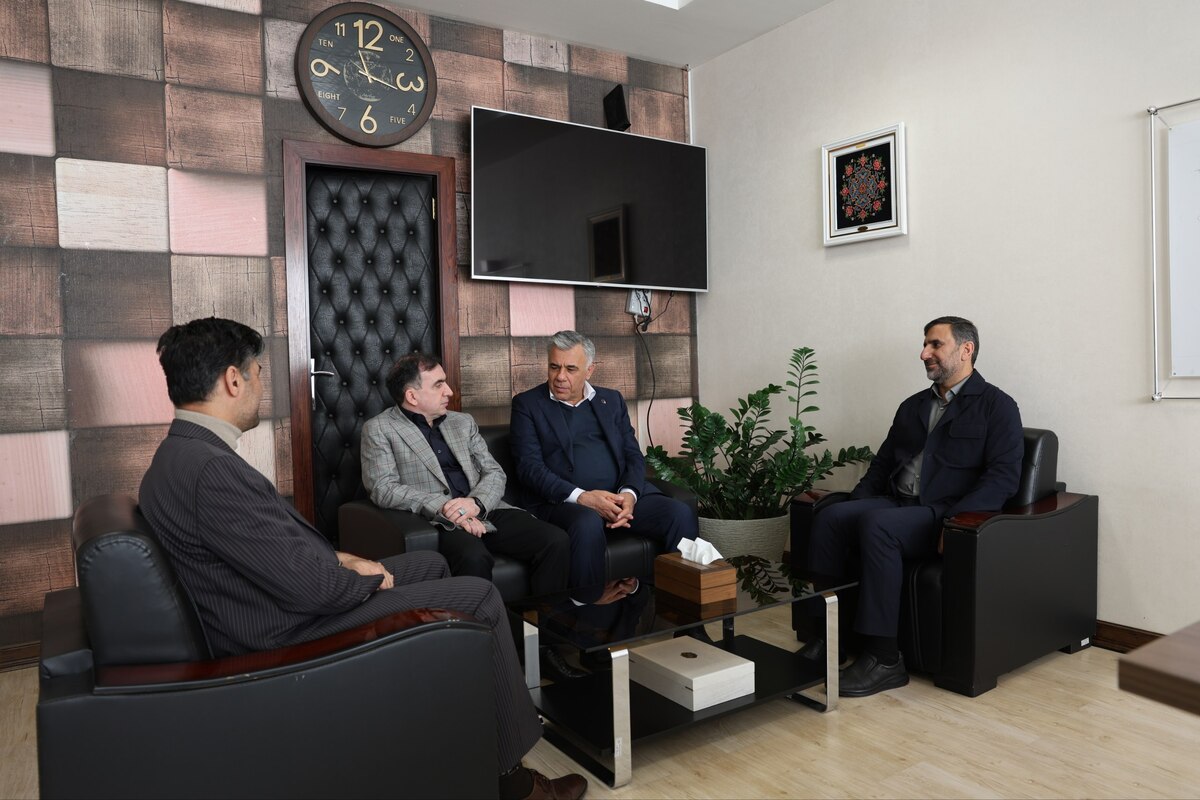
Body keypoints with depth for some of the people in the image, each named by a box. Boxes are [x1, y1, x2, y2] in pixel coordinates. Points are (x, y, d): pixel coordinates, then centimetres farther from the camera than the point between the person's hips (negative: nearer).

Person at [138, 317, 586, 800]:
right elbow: (307, 587, -28)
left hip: (279, 606, 11)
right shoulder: (211, 469, -28)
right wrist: (369, 576, -9)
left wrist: (341, 558, 4)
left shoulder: (181, 454, 6)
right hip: (287, 635, -10)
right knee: (480, 598, -5)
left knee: (431, 563, 21)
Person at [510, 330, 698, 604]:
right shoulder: (527, 404, 8)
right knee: (588, 522, -38)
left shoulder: (612, 400, 20)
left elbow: (634, 456, 13)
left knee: (680, 514, -21)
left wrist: (629, 494, -10)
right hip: (562, 501, -4)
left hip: (623, 495, 4)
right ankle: (590, 606, -22)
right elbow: (530, 467, -4)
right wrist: (581, 496, -18)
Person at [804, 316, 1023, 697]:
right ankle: (824, 632, -16)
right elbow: (882, 464, 21)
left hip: (942, 513, -6)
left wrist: (954, 519, -22)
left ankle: (884, 658, -27)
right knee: (830, 516, -22)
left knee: (876, 525, -34)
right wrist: (856, 502, 3)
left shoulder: (997, 406, 3)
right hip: (895, 503, 6)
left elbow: (1003, 477, -9)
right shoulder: (913, 406, 22)